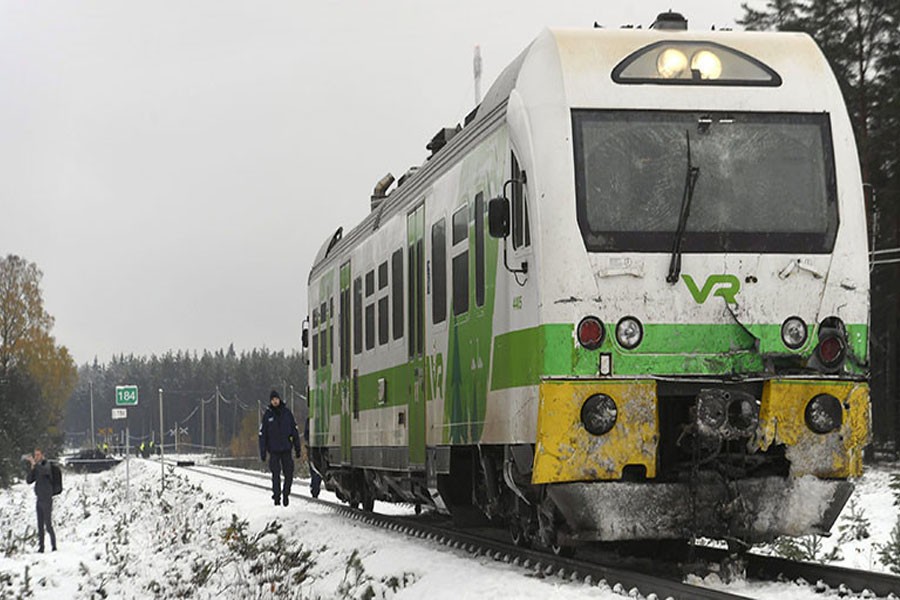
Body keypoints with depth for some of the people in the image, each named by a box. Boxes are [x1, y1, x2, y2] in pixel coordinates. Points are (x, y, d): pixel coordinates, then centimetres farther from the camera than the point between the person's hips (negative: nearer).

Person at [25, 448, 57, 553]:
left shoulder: (47, 465, -8)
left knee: (48, 525, -9)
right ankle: (41, 547, 10)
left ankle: (54, 547, -4)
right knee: (40, 525, 7)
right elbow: (29, 480, 5)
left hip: (47, 500, -7)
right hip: (39, 500, 7)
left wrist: (34, 463, -33)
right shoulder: (36, 468, 13)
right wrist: (32, 468, -7)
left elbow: (44, 471, -32)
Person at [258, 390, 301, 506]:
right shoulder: (267, 415, 1)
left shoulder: (287, 413, 4)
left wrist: (298, 449, 6)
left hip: (286, 448, 1)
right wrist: (263, 452, -3)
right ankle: (277, 496, 5)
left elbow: (295, 432, 8)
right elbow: (262, 434, 2)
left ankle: (286, 493, 16)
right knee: (276, 474, -4)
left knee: (289, 473, -1)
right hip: (274, 450, -1)